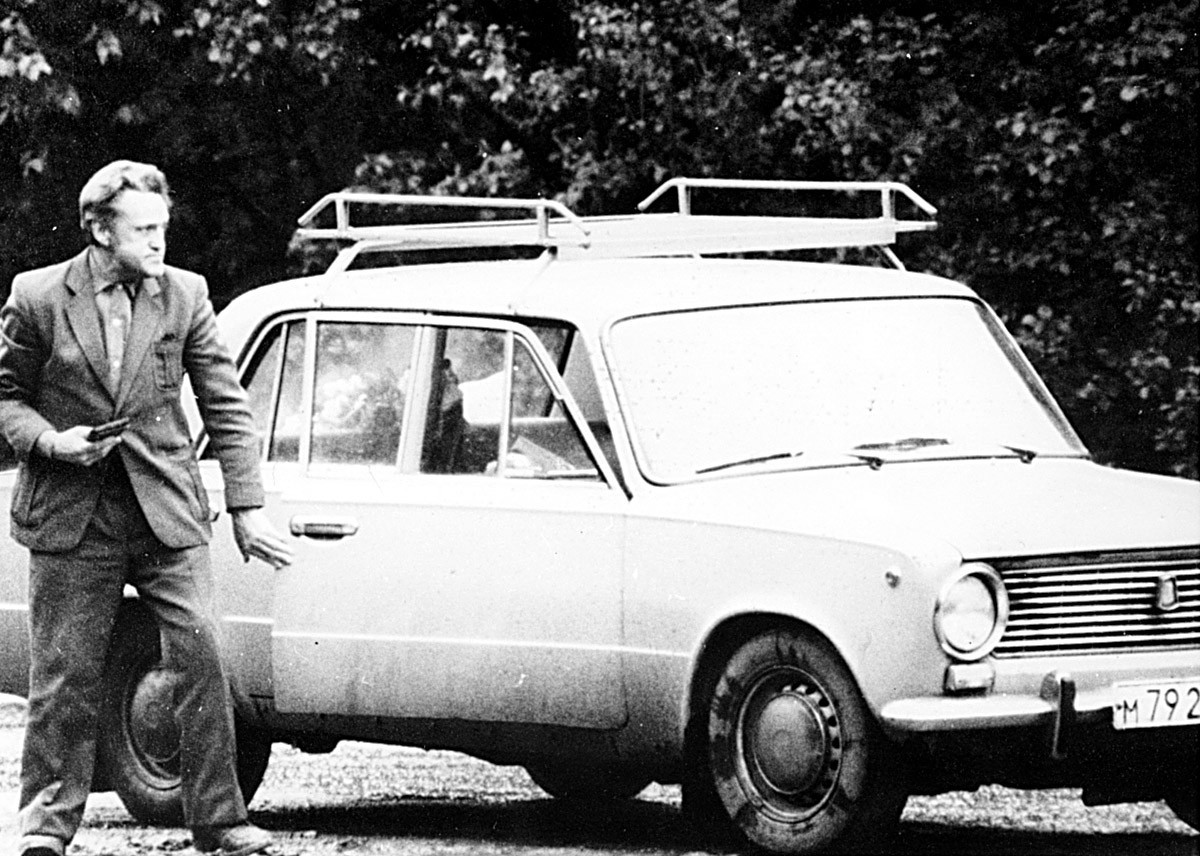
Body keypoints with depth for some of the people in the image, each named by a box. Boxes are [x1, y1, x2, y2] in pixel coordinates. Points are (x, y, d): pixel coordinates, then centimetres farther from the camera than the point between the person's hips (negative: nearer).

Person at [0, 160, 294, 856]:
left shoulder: (184, 295, 3)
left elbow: (228, 407, 5)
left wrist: (249, 507, -1)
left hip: (167, 511, 1)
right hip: (71, 516, -1)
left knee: (201, 657, -8)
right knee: (66, 674, 2)